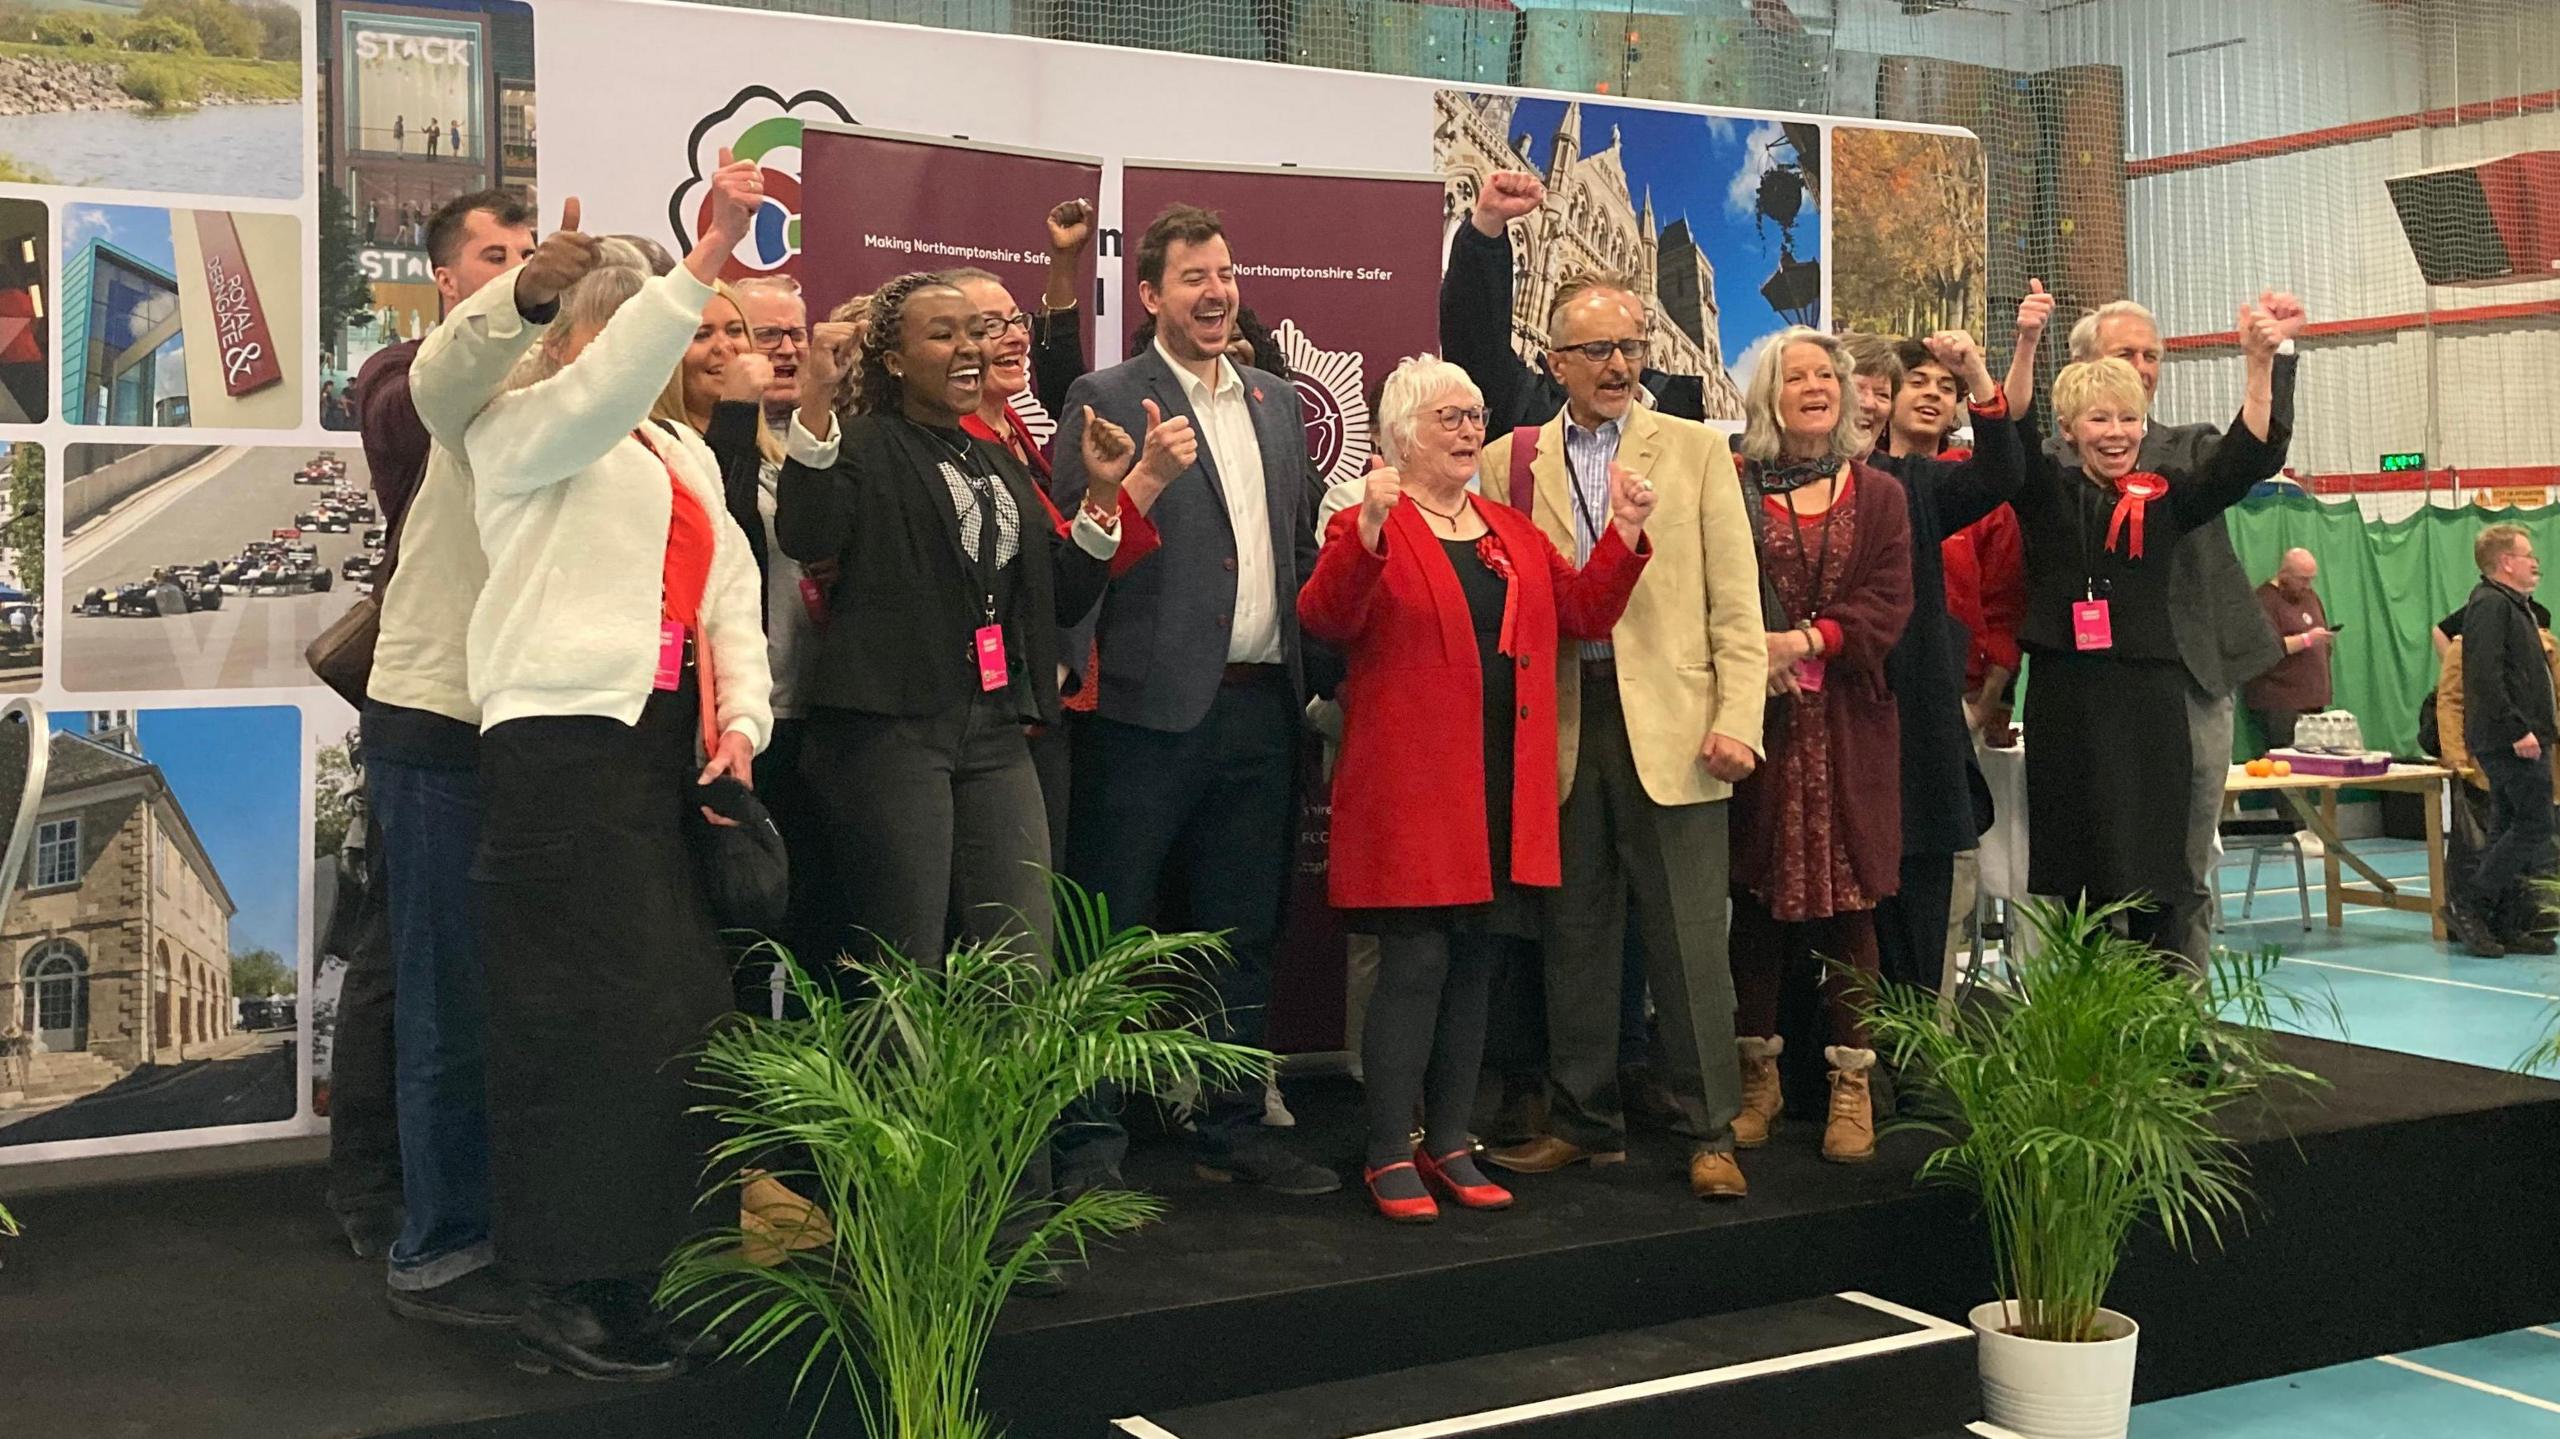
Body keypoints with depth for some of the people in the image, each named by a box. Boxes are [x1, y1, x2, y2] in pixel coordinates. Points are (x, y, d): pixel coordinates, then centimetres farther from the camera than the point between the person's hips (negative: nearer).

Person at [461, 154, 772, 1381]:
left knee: (678, 1012, 3)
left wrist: (741, 717, 1)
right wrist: (707, 255, -25)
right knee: (596, 1016, -10)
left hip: (665, 750, 7)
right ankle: (559, 1299, -1)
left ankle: (623, 1272, 13)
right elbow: (604, 383, -17)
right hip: (563, 741, -7)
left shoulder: (684, 454, 25)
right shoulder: (526, 427, 5)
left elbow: (730, 593, 17)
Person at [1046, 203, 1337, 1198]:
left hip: (1260, 705, 6)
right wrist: (1144, 477, -25)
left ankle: (1231, 1133, 25)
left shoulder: (1276, 402, 15)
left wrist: (1317, 670, 10)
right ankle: (1089, 1144, 10)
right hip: (1151, 705, -6)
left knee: (1244, 936, 14)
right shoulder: (1106, 402, -4)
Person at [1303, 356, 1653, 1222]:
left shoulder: (1514, 532, 18)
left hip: (1503, 790, 6)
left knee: (1474, 965, 11)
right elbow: (1325, 620, -18)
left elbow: (1584, 614, 15)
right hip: (1411, 785, -6)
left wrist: (1624, 532, 2)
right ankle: (1390, 1155, 5)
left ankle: (1449, 1144, 21)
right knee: (1415, 964, -5)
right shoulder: (1368, 528, -3)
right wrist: (1369, 532, -31)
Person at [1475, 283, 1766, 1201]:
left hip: (1669, 723, -2)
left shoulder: (1695, 451, 7)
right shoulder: (1507, 463, 9)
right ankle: (1584, 1122, 21)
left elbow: (1735, 601, 2)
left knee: (1690, 940, 0)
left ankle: (1709, 1134, 9)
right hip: (1557, 726, 2)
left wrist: (1736, 718, -8)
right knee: (1572, 936, 9)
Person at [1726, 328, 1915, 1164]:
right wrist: (1752, 656, -16)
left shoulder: (1879, 496, 10)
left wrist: (1808, 640, -13)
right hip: (1756, 715, -1)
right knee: (1758, 893, 3)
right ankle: (1758, 1076, 15)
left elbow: (1888, 603, 0)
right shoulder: (1732, 489, 5)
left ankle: (1851, 1086, 8)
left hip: (1848, 723, 1)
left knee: (1848, 896, 1)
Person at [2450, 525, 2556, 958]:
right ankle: (2467, 906, -8)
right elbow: (2486, 675, -24)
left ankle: (2506, 924, 14)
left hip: (2520, 739, 11)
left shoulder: (2512, 605, 19)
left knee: (2509, 828, 11)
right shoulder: (2490, 605, -14)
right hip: (2511, 742, -11)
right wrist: (2517, 730, -25)